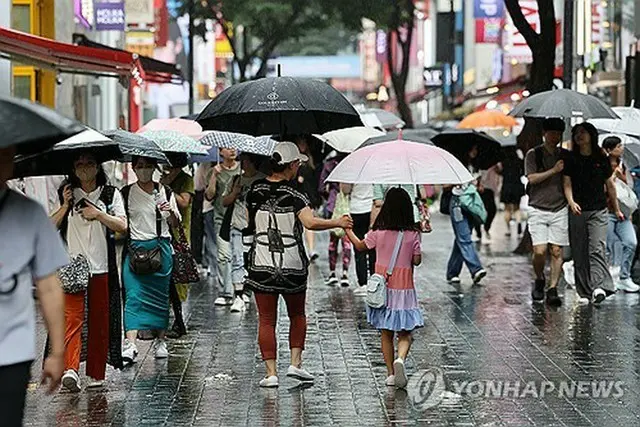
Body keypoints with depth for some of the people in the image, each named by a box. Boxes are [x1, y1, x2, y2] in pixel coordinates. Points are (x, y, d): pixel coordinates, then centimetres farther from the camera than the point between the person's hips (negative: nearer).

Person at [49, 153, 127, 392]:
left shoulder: (111, 194, 9)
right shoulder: (66, 194, 12)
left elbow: (122, 226, 0)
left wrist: (98, 214, -9)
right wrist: (65, 206, -4)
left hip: (101, 267, 0)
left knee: (100, 322, 4)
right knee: (72, 317, -13)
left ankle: (96, 374, 13)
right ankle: (70, 369, -24)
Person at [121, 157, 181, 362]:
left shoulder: (165, 192, 8)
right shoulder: (126, 193, 5)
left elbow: (176, 224, 11)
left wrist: (170, 212, -9)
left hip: (160, 247, 2)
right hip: (134, 248, -1)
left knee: (160, 295, 6)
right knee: (133, 295, -12)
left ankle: (160, 340, 19)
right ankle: (130, 344, -20)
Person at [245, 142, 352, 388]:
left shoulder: (255, 191, -1)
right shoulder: (294, 196, -12)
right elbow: (310, 223, -27)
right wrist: (338, 223, -15)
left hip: (262, 265, 2)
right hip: (292, 266, -2)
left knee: (266, 320, 6)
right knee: (297, 315, 19)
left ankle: (271, 373, 1)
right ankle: (295, 363, 11)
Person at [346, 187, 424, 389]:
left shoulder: (378, 232, -6)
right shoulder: (412, 234, -8)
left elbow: (361, 246, 11)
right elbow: (417, 260, -4)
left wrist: (348, 230, 25)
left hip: (383, 287, 1)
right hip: (404, 289, -1)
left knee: (386, 334, 12)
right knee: (405, 334, 4)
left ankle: (391, 373, 14)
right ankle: (400, 359, -23)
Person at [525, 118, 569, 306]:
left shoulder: (564, 155, 12)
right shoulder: (533, 154, 2)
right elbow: (532, 178, -9)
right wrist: (554, 170, -14)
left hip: (560, 209, 3)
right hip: (538, 209, -3)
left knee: (557, 251, -4)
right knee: (540, 251, -11)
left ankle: (553, 289, 0)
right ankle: (539, 280, 16)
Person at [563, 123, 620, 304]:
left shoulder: (601, 159, 5)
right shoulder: (571, 160, 5)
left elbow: (610, 185, 13)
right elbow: (567, 184, -1)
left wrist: (616, 209, 20)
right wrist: (571, 202, -20)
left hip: (598, 211, -1)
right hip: (577, 212, 1)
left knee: (596, 249, -16)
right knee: (579, 253, 2)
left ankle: (599, 287, -27)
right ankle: (584, 292, 8)